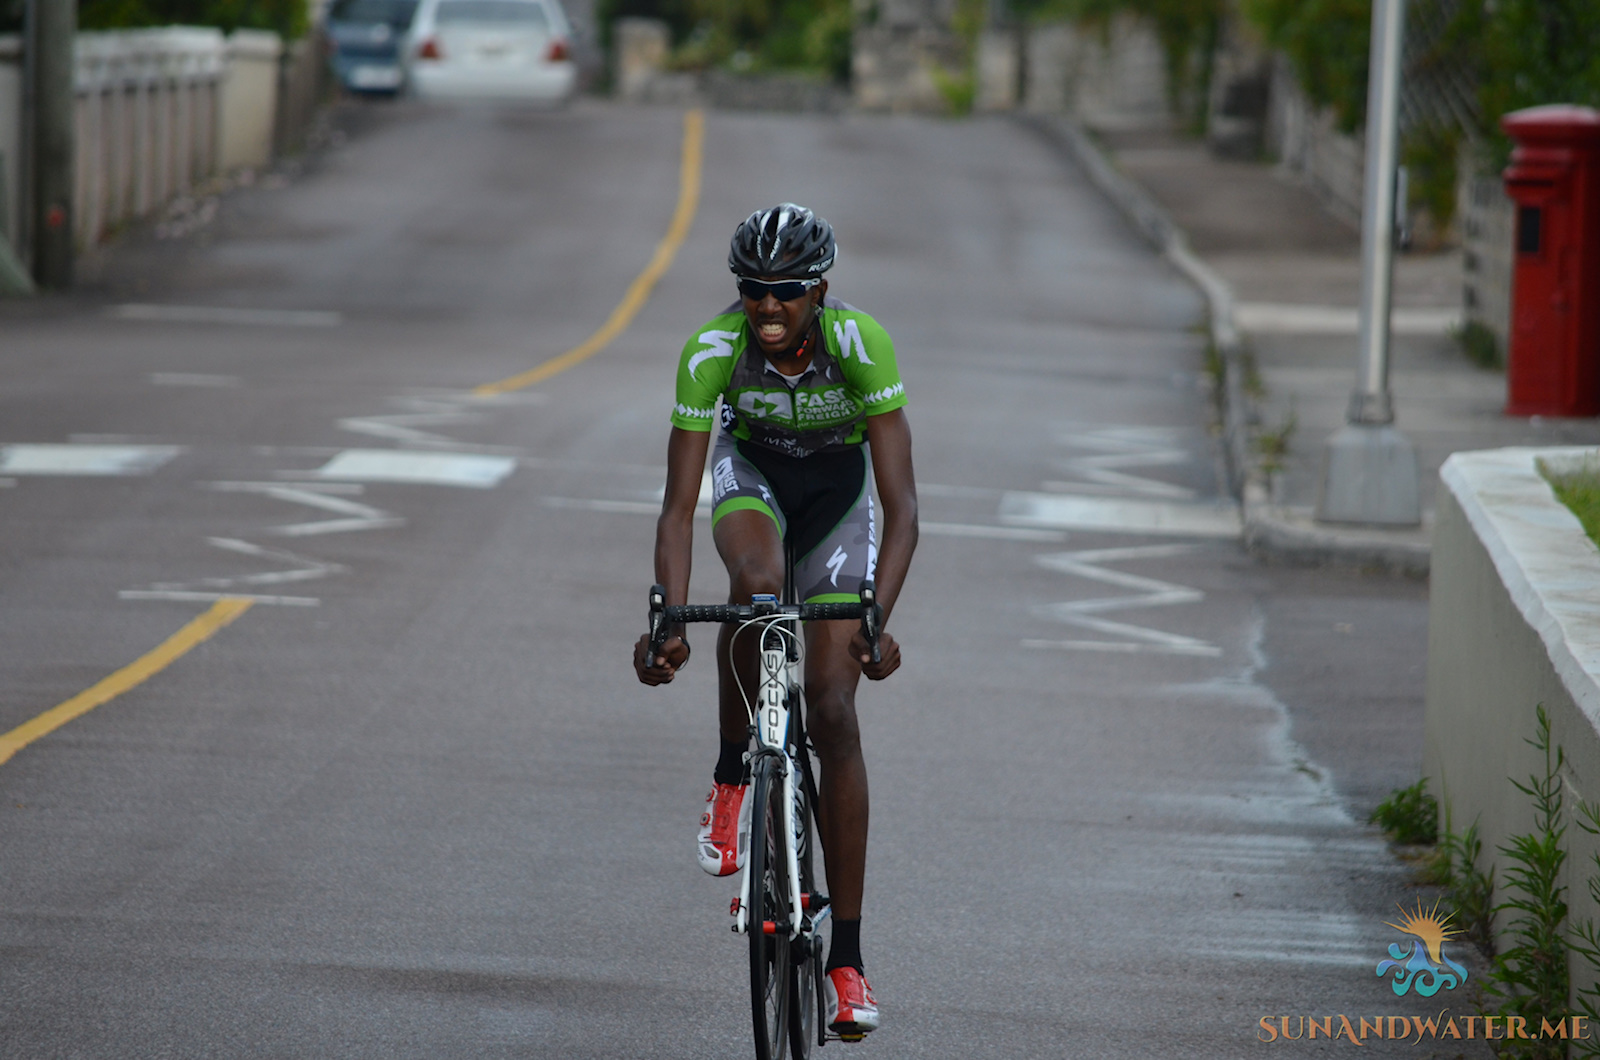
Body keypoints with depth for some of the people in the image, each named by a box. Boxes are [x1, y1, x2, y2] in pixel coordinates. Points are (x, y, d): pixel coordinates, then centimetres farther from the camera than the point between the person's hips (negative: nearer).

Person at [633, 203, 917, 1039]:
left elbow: (902, 503, -34)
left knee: (833, 714, -10)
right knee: (756, 581, -38)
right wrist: (669, 622, -41)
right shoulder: (711, 351, -29)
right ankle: (732, 775, -13)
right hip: (753, 474, 0)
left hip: (837, 485, 0)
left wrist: (879, 620, -46)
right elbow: (678, 506, -29)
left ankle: (847, 957, -5)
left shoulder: (860, 343, -32)